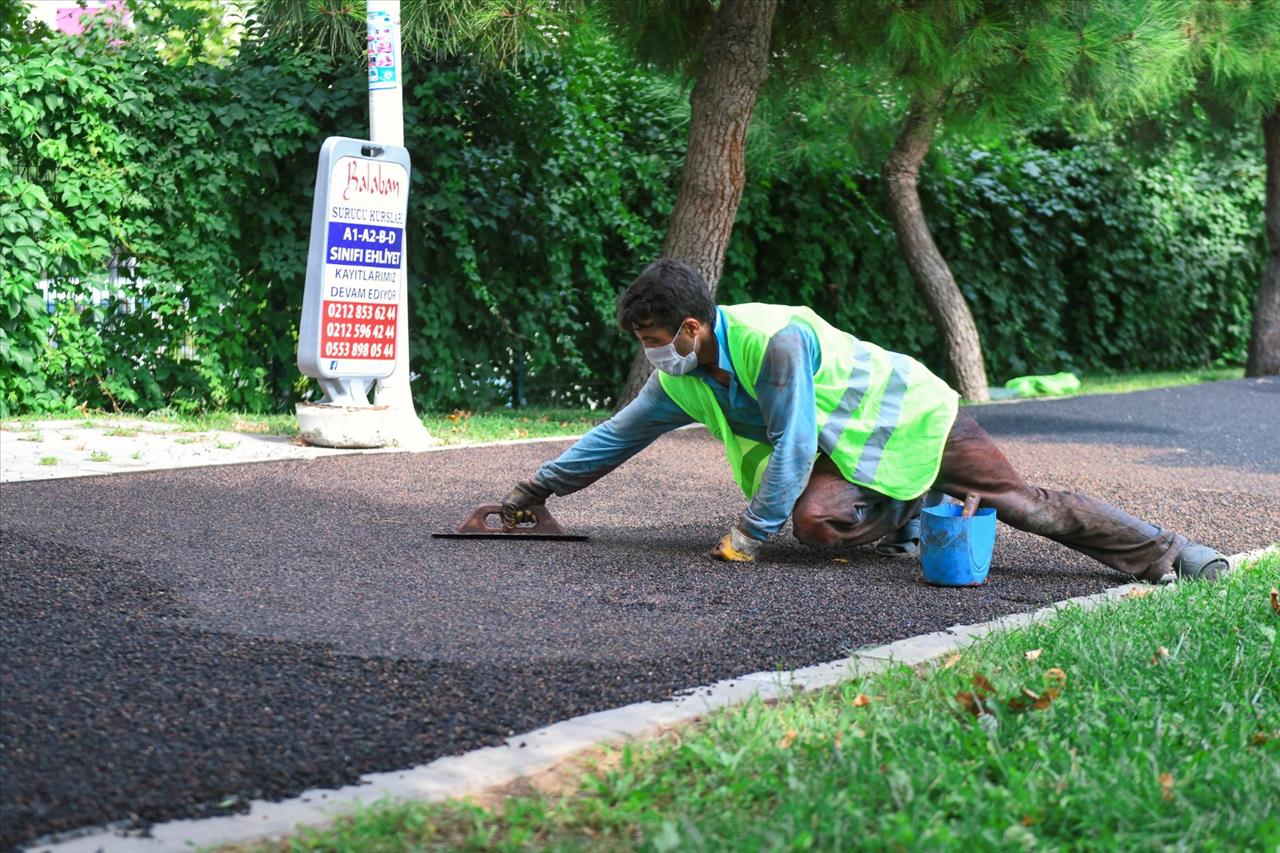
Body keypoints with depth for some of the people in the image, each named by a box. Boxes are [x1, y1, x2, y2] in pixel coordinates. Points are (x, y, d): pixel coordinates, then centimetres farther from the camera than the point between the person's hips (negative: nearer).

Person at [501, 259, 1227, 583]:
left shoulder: (773, 340, -31)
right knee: (814, 519, -25)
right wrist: (538, 486, 8)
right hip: (852, 456, 6)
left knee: (1026, 503, -8)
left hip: (917, 420, -6)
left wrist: (749, 535, -25)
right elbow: (619, 434, 7)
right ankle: (907, 523, 2)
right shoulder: (683, 381, -4)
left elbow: (793, 445, -30)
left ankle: (1168, 554, 0)